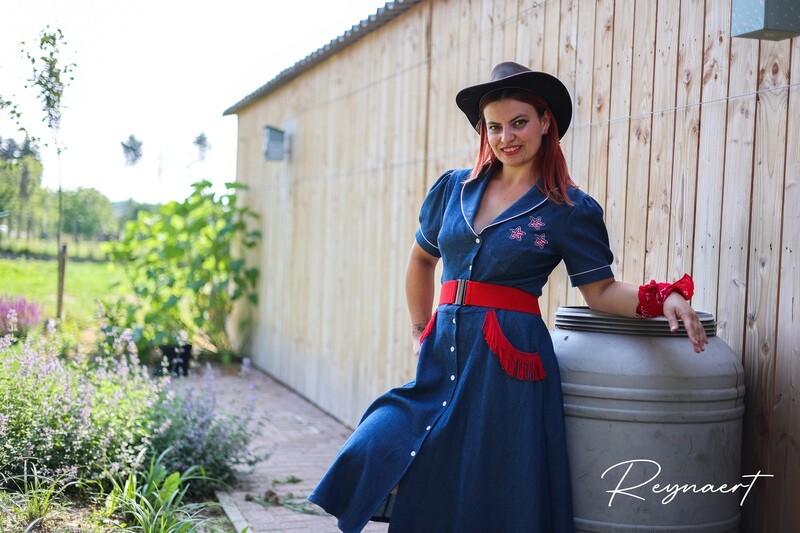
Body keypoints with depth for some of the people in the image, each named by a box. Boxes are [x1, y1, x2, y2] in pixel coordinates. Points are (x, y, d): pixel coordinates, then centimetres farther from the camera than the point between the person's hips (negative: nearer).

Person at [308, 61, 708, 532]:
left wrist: (663, 298, -18)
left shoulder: (571, 209, 0)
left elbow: (600, 289, -2)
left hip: (507, 363, -4)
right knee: (373, 453, -10)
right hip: (443, 355, 4)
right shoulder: (453, 189, 11)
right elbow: (422, 261, 24)